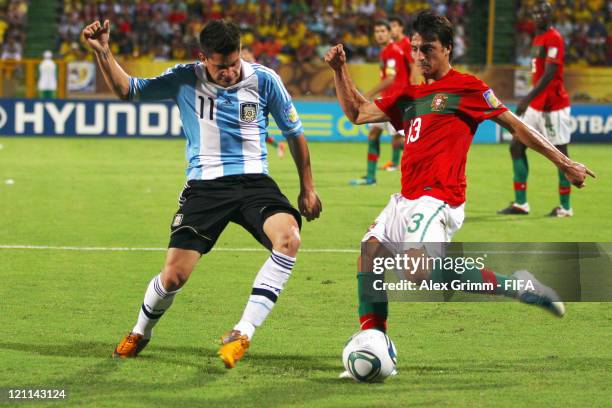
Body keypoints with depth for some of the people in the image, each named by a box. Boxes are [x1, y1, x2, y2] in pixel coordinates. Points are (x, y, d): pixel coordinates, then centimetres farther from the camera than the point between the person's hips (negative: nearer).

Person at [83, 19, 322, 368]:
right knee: (173, 277, -8)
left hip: (253, 181, 0)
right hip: (204, 186, 0)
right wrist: (103, 53, -13)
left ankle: (243, 333, -28)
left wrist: (307, 188, 13)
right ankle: (140, 333, 26)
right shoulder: (185, 80, -1)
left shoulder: (263, 80, -3)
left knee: (289, 238, -32)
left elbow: (294, 132, 10)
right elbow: (126, 89, 5)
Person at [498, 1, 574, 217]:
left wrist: (528, 98, -27)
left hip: (553, 106, -10)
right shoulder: (538, 39, 14)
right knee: (516, 146, 6)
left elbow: (549, 74, -21)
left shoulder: (554, 39, -13)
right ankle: (520, 203, 8)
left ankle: (565, 207, 4)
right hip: (536, 106, 10)